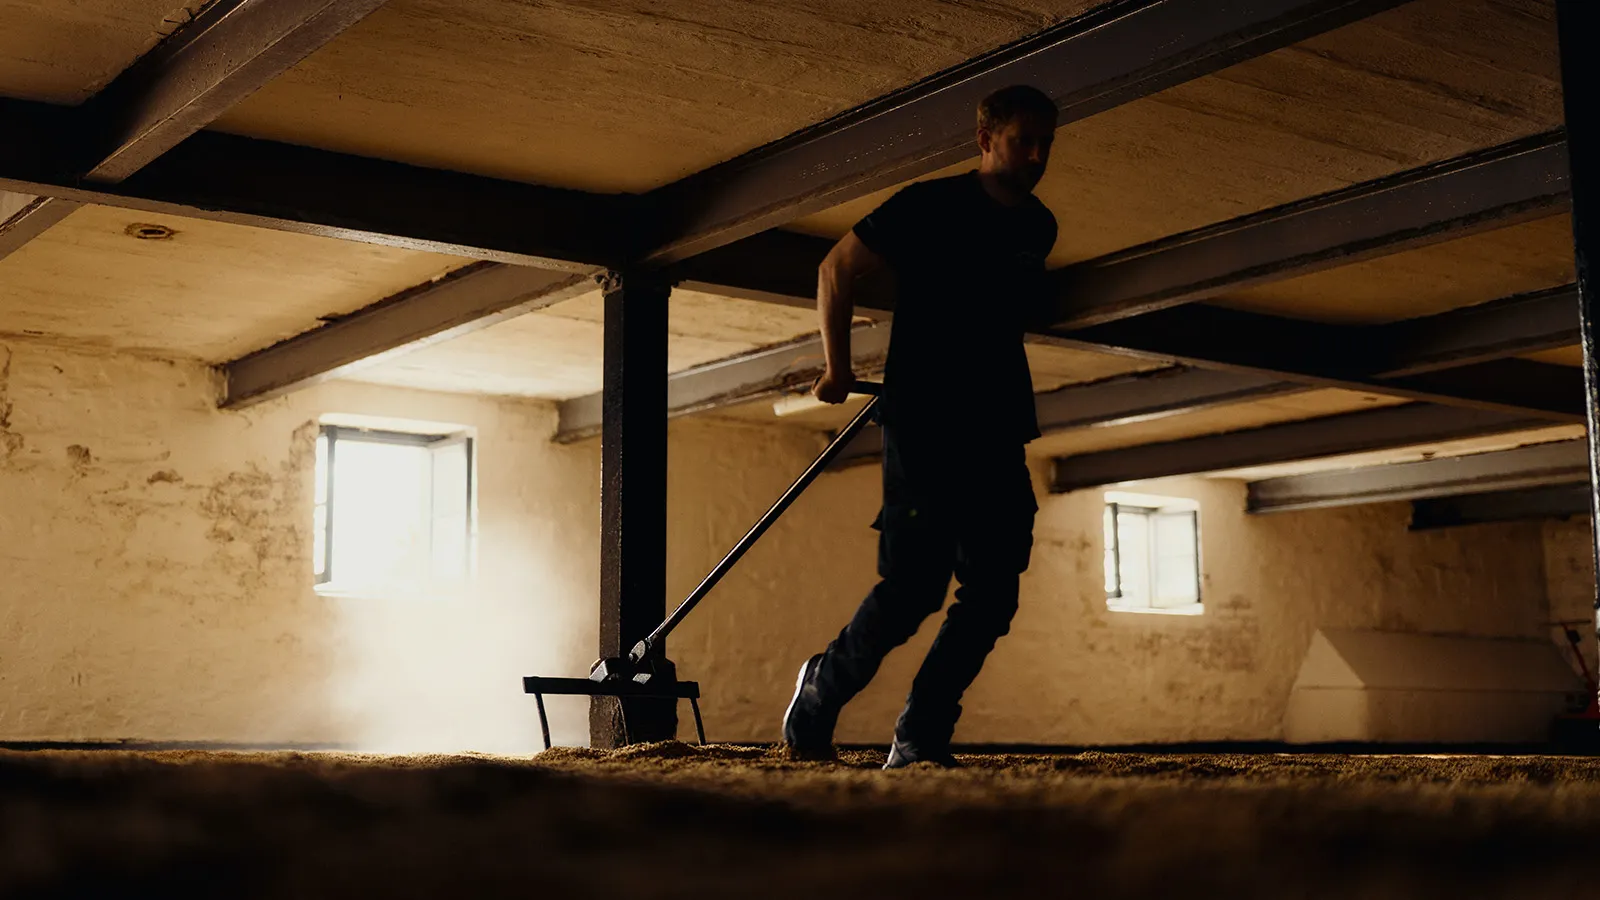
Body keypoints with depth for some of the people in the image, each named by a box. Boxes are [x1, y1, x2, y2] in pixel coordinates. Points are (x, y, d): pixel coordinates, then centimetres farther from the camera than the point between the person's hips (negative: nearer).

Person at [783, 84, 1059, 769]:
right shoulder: (931, 206, -5)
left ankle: (919, 740, 4)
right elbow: (837, 269, 1)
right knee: (913, 588, -11)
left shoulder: (1038, 229, 13)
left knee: (993, 596, -4)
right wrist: (838, 369, 0)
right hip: (922, 427, -6)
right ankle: (821, 691, 14)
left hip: (997, 434, 6)